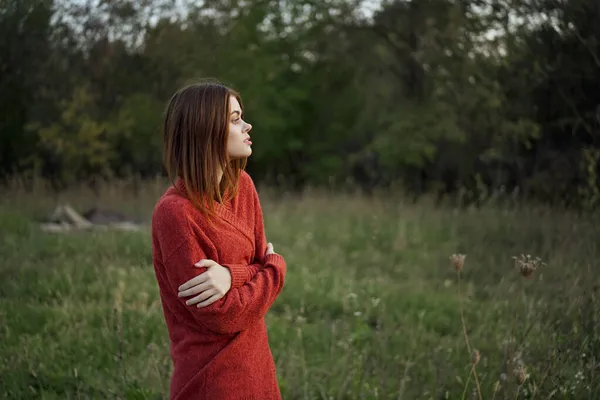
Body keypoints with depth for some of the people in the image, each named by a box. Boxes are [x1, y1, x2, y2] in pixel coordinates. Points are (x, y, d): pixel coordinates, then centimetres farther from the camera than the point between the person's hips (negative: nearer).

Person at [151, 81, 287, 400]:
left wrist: (231, 276, -20)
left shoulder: (242, 185, 2)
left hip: (254, 364, 7)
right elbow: (222, 316, -19)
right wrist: (276, 267, -5)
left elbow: (262, 268, 2)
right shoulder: (175, 212, -21)